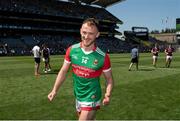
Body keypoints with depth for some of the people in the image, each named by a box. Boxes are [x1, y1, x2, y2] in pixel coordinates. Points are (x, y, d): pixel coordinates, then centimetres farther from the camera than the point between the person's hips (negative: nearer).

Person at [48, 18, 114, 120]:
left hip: (91, 99, -4)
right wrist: (55, 90, -5)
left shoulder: (103, 57, -18)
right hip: (78, 97, 4)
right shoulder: (71, 50, -9)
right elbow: (63, 71, 0)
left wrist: (108, 94, -23)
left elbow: (109, 79, -6)